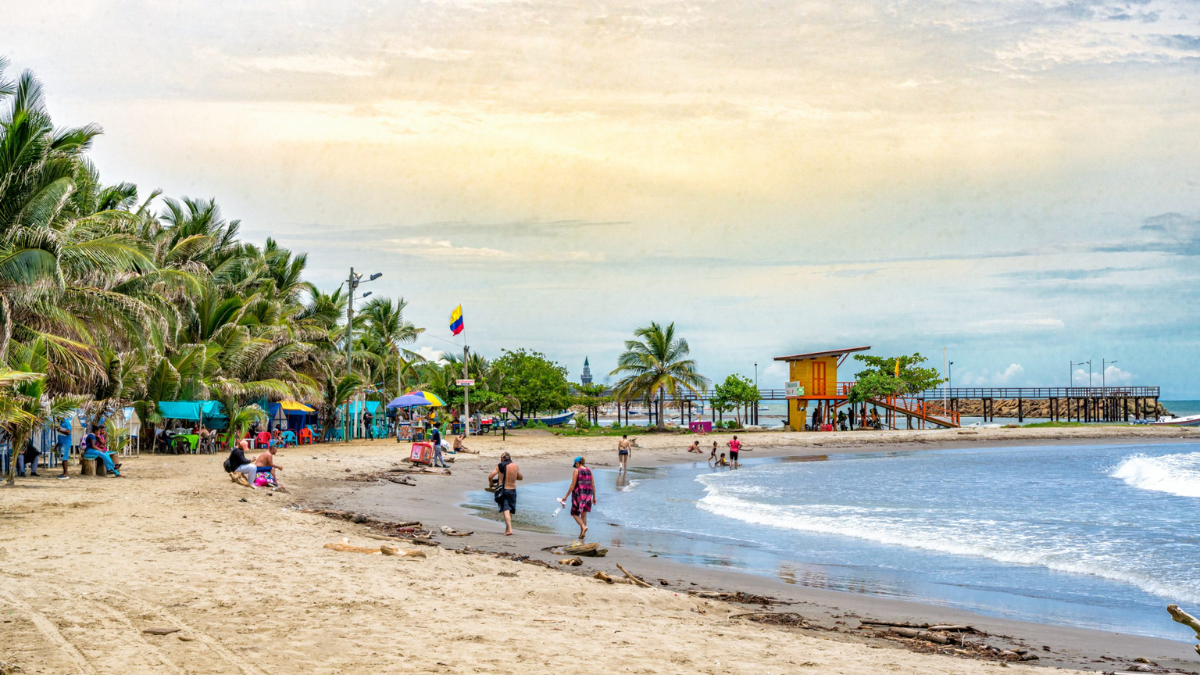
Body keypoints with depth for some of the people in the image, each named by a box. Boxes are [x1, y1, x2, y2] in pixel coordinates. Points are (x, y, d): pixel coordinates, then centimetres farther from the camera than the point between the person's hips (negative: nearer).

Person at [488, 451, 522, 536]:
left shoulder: (499, 466, -6)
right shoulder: (516, 466, 1)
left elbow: (490, 476, -9)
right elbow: (521, 478, 15)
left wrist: (491, 483, 11)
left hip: (502, 490, -3)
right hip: (512, 490, 3)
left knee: (506, 510, -7)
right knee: (510, 510, 18)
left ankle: (509, 529, -21)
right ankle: (507, 528, 30)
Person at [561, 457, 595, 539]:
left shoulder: (577, 471, -12)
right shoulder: (589, 471, 4)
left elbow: (572, 485, -15)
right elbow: (593, 485, 5)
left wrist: (566, 496, -8)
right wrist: (594, 497, 13)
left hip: (578, 495, -6)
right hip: (588, 494, 6)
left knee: (575, 514, 6)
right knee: (583, 515, 15)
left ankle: (584, 527, -19)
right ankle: (582, 533, 12)